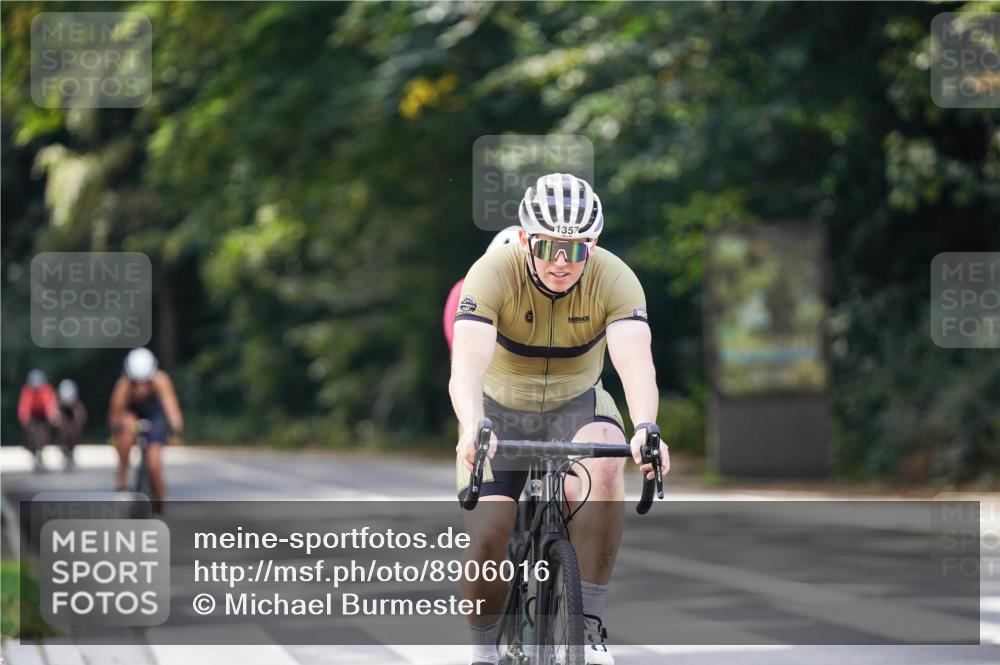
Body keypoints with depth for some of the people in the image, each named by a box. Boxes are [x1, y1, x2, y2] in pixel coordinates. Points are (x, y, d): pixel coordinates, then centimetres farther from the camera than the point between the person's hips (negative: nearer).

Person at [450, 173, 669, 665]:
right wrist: (472, 429, -59)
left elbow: (635, 361, -38)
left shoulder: (614, 279, -23)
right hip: (501, 410, 0)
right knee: (486, 538, -18)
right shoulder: (493, 273, -27)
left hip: (577, 406, 0)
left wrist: (644, 428, -58)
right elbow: (467, 364, -40)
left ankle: (588, 622, -23)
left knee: (603, 470, -33)